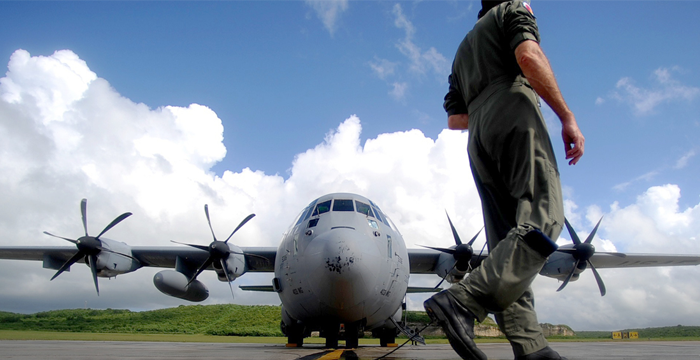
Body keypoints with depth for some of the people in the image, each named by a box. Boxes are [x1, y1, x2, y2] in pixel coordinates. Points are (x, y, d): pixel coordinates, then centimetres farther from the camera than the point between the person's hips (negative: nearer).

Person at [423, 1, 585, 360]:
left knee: (507, 240, -2)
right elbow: (528, 55, -7)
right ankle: (462, 300, -36)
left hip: (479, 141, 7)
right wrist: (567, 117, -9)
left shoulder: (464, 49, 37)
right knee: (543, 220, -21)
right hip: (514, 117, -7)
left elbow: (454, 118, 28)